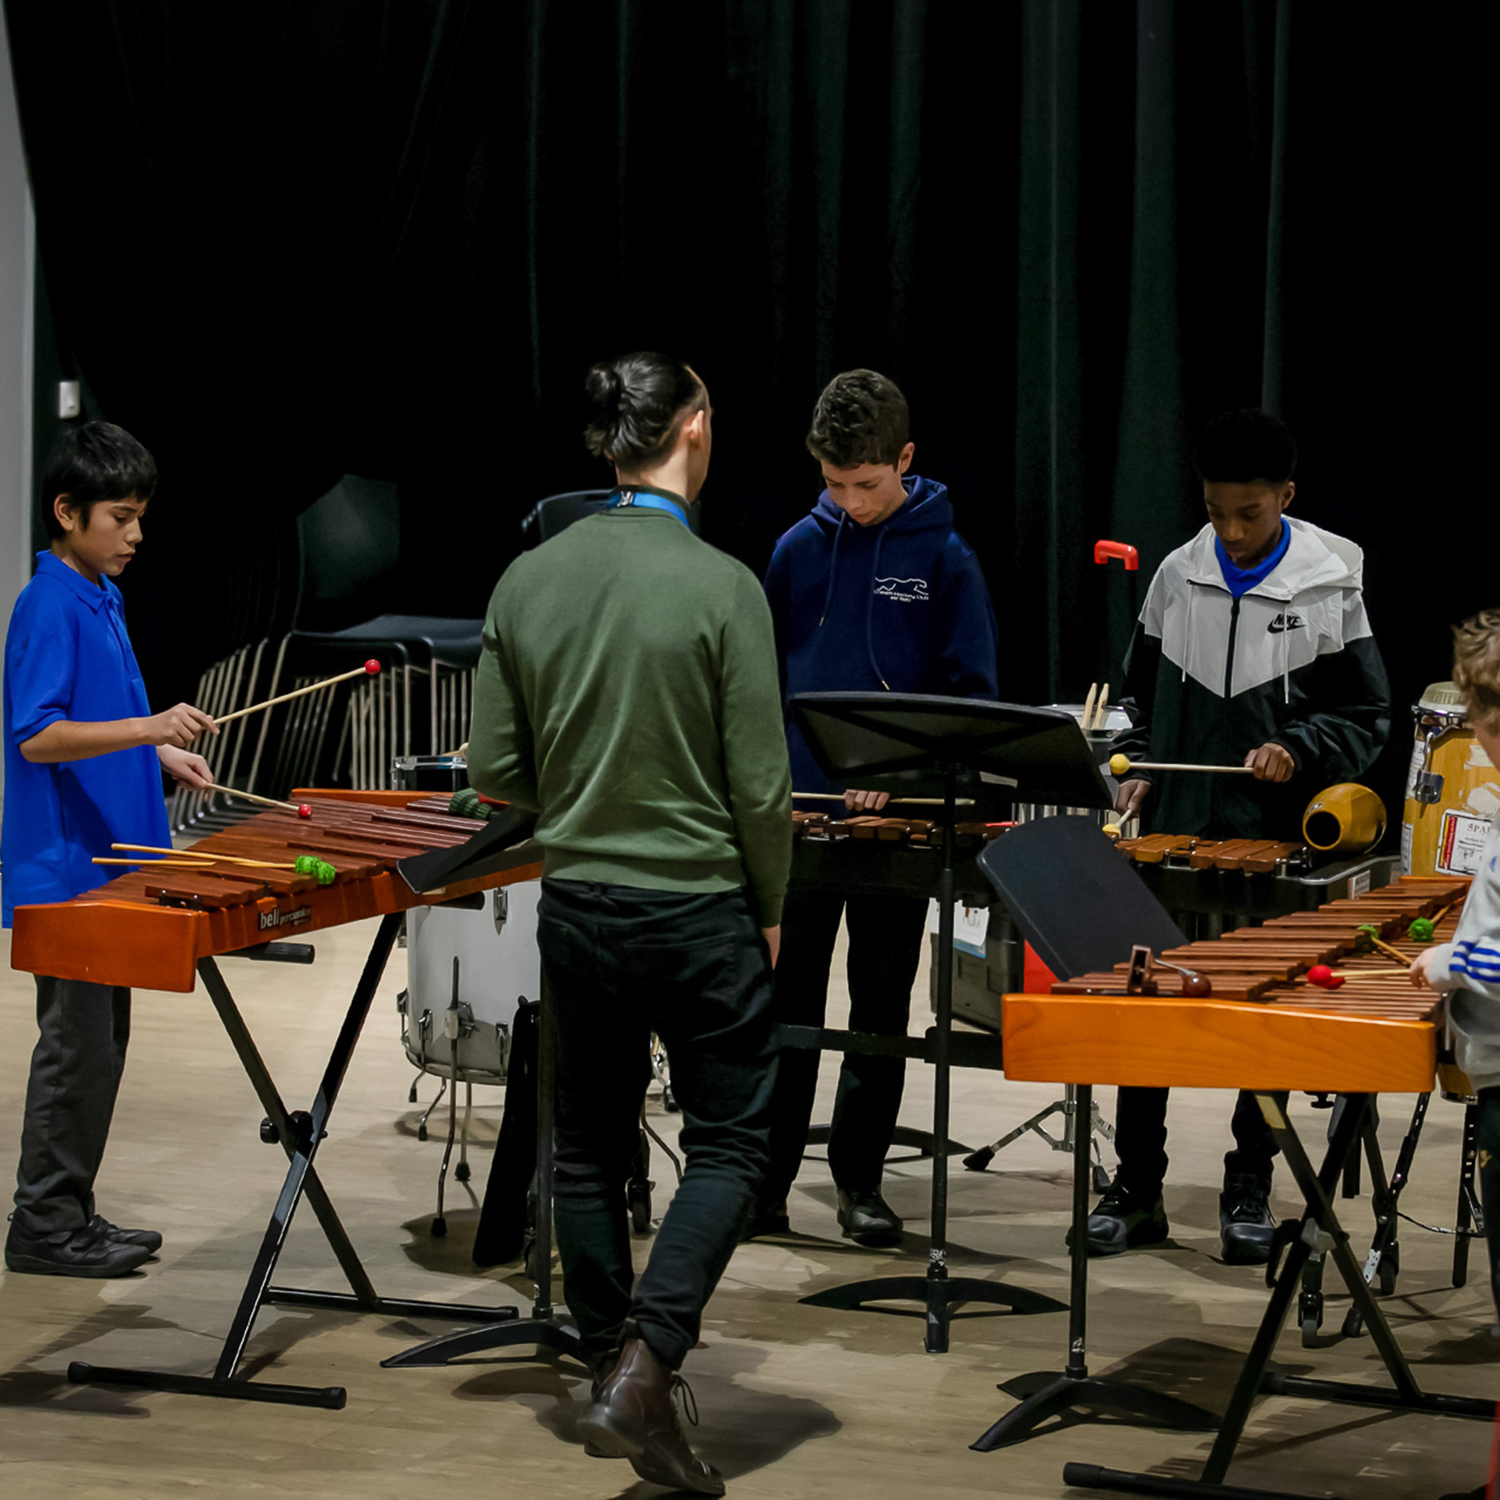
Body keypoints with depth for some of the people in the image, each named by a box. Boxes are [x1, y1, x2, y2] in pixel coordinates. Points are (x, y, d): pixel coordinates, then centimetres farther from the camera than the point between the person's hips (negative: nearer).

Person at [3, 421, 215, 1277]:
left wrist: (161, 752, 16)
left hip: (106, 868, 10)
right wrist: (148, 727, -32)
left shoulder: (100, 599, 14)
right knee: (77, 1045, -5)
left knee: (102, 1041, 13)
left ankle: (72, 1216, 20)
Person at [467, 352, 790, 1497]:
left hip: (576, 910, 4)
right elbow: (760, 787, -13)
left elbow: (496, 768, 1)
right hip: (699, 910, -4)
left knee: (592, 1144, 17)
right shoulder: (721, 586, -16)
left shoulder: (528, 581, -3)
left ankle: (609, 1360, 25)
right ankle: (644, 1373, -7)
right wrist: (769, 911, 2)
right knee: (730, 1141, 7)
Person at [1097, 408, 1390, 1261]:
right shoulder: (1178, 576, 4)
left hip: (1273, 841, -2)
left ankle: (1250, 1193, 19)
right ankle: (1136, 1193, 11)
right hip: (1173, 835, 2)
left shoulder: (1330, 584, -4)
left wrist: (1299, 751, -16)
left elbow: (1367, 717, 0)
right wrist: (1139, 770, 1)